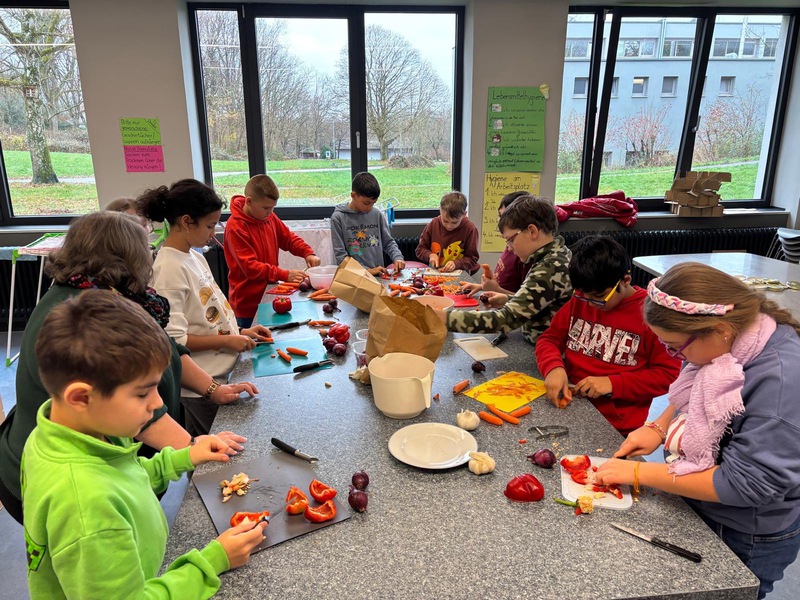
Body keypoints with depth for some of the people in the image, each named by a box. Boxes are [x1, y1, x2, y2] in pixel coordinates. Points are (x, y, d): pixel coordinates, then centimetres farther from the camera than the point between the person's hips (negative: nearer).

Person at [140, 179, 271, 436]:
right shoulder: (170, 269, -20)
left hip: (223, 372, 8)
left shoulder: (194, 256, 7)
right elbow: (174, 339, -23)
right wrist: (228, 340, -17)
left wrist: (240, 331, 6)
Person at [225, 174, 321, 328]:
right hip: (248, 304, -6)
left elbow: (288, 237, 15)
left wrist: (308, 253, -4)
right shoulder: (235, 227, -18)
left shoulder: (269, 217, 3)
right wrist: (284, 275, -27)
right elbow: (250, 266, -22)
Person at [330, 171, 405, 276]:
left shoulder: (377, 214, 6)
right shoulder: (338, 218, -3)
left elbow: (388, 242, 17)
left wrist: (397, 258, -2)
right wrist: (368, 270, -12)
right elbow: (340, 255, -6)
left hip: (379, 275, 2)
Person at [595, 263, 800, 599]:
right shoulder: (726, 342, -11)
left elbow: (745, 483, -31)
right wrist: (660, 427, -8)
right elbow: (690, 395, 10)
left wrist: (640, 473, -27)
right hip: (698, 509, 7)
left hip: (748, 542, -7)